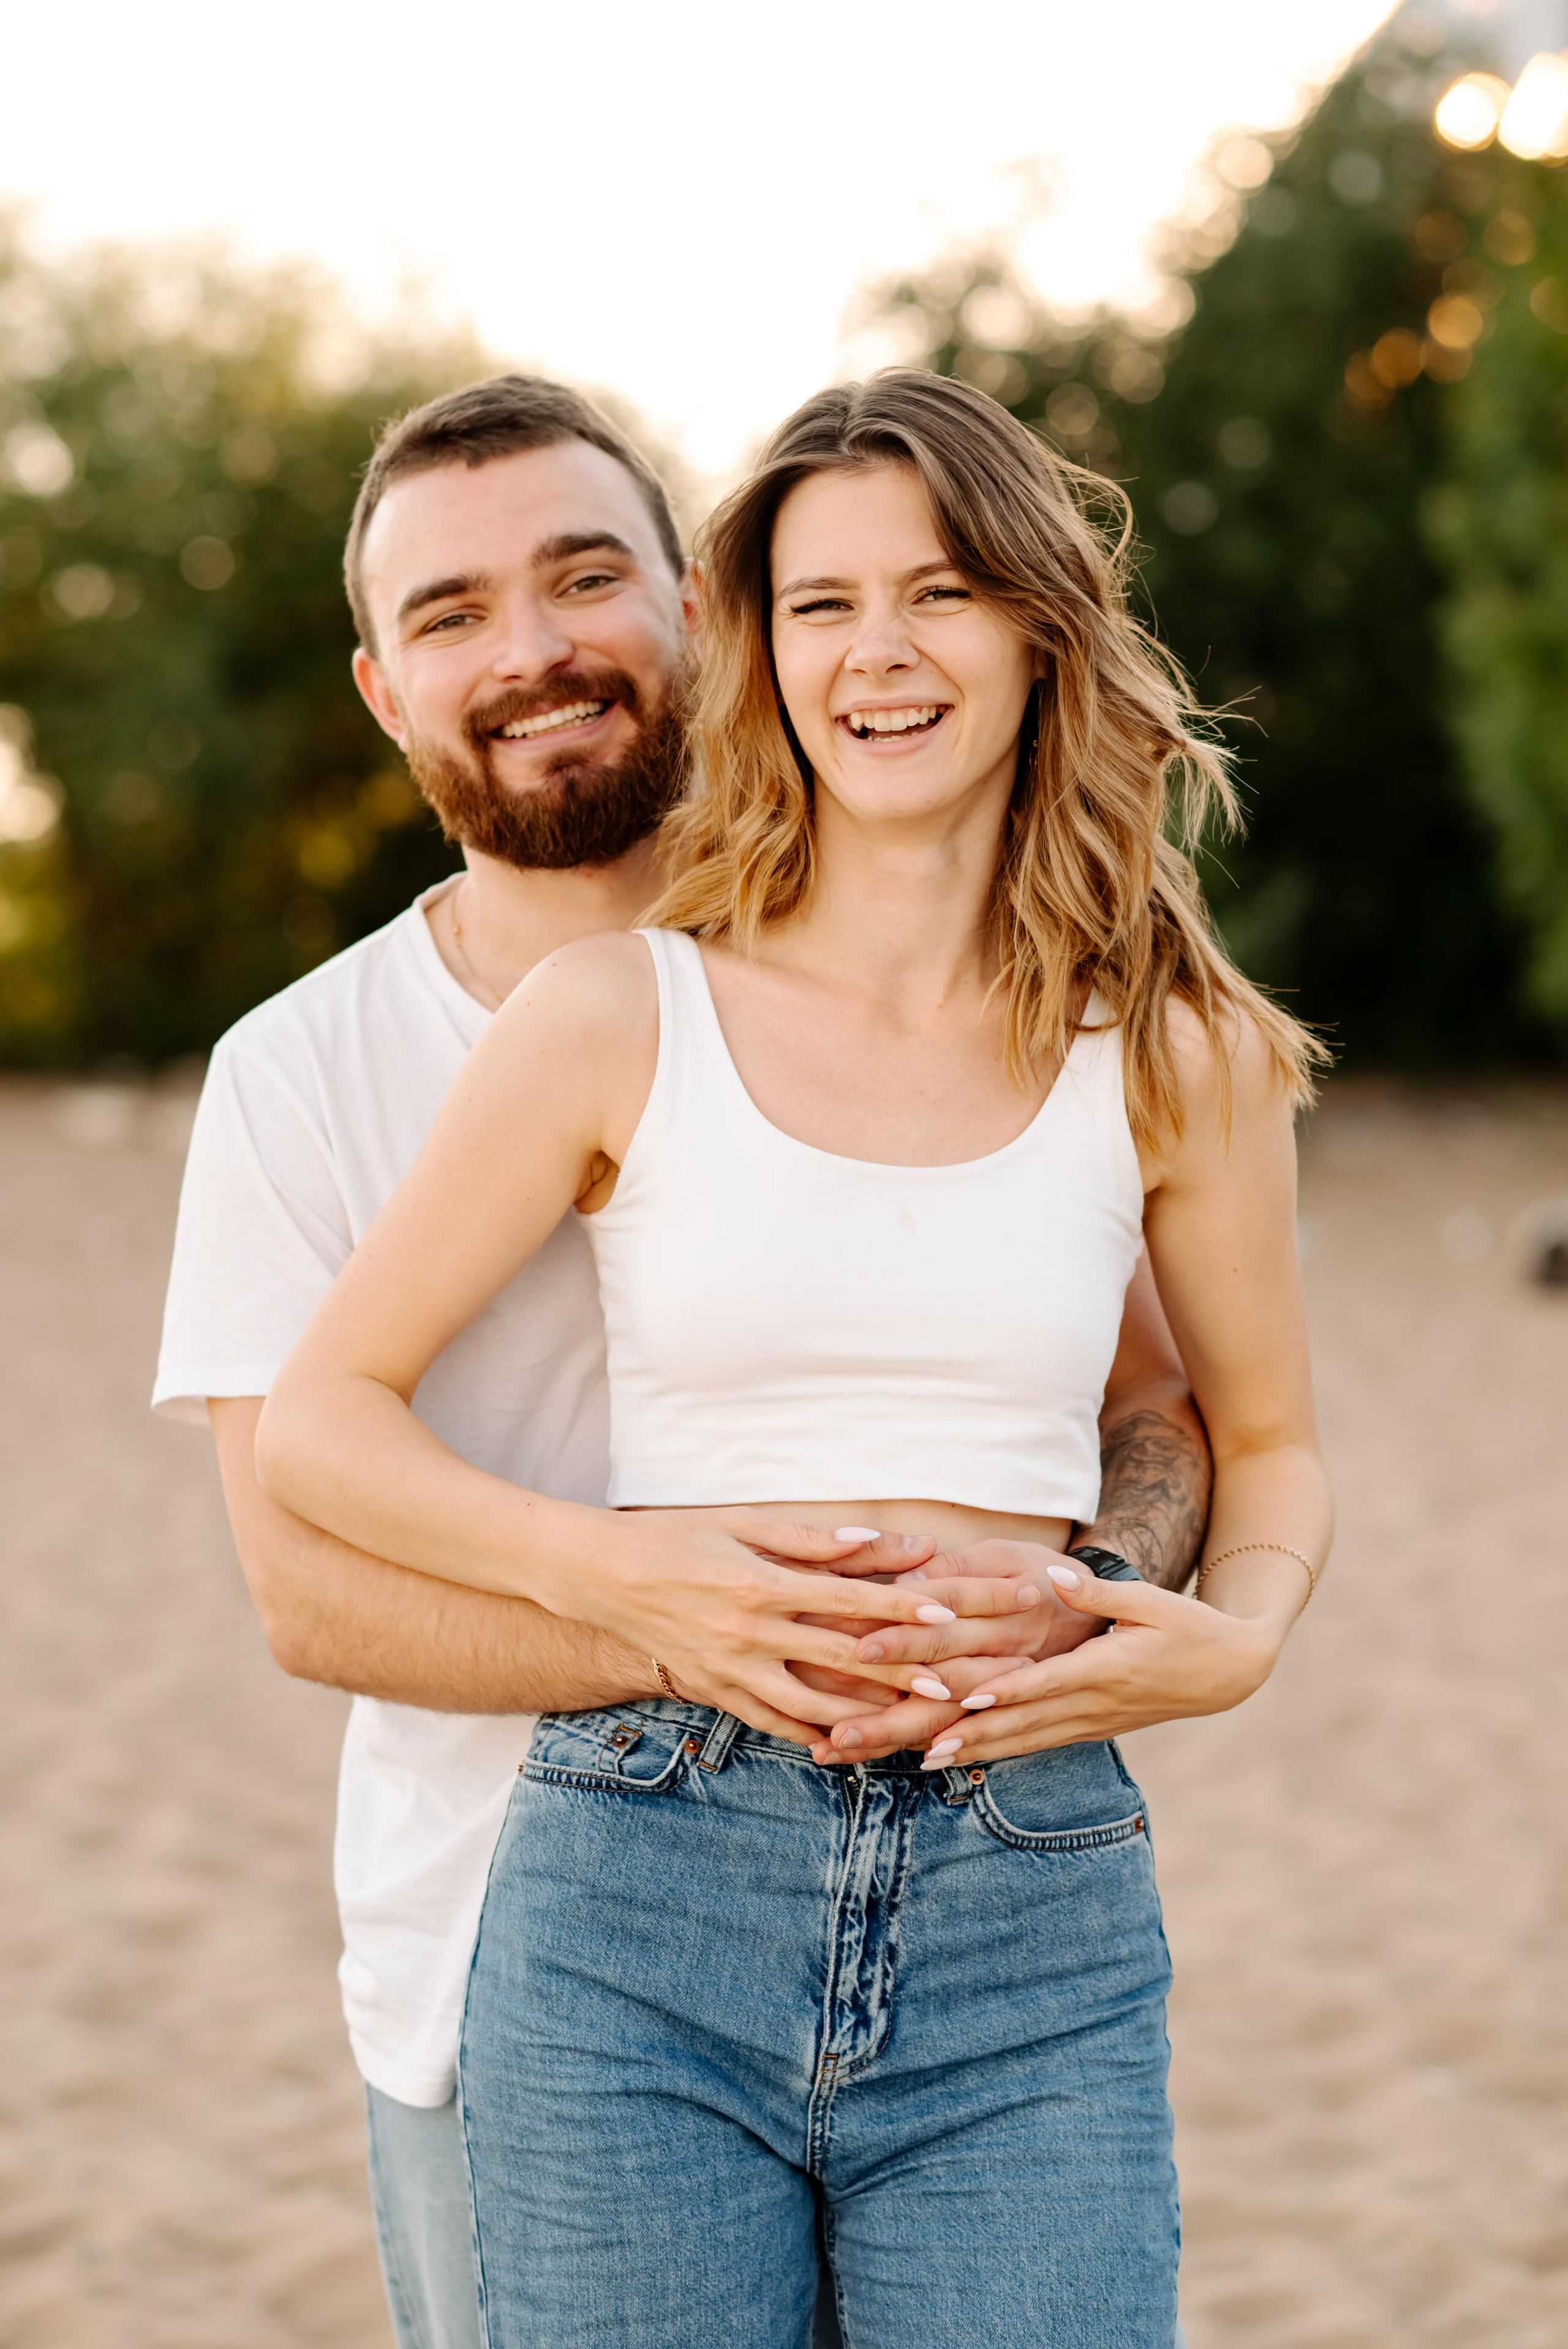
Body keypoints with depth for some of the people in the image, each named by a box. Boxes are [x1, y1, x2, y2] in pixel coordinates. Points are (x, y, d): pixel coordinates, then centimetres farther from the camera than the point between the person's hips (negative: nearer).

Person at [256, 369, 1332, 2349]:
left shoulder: (1173, 1060, 5)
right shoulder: (619, 1022, 1)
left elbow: (1267, 1440, 20)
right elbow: (317, 1421, 5)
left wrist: (1237, 1639, -1)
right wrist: (603, 1566, -12)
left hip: (1031, 1928, 1)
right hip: (642, 1908, -1)